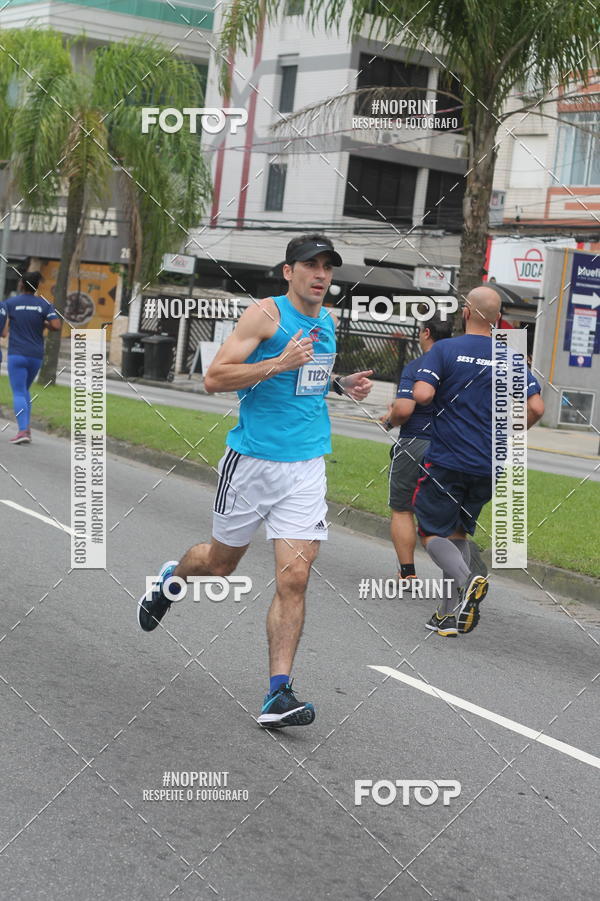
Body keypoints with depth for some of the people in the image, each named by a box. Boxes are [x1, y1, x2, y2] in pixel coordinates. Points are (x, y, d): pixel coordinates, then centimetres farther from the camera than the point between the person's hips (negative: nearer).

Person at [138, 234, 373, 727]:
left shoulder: (328, 321, 12)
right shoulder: (266, 314, -9)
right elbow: (214, 378, -16)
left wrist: (341, 384, 12)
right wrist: (279, 363, -25)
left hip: (306, 468, 4)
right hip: (253, 460, -4)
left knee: (294, 578, -9)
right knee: (220, 563, 14)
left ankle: (278, 695, -7)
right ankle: (171, 578, 50)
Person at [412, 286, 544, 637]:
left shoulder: (444, 349, -6)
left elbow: (423, 394, -19)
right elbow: (536, 407, -3)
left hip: (446, 460, -4)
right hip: (488, 465, 4)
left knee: (433, 531, 7)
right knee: (458, 532, 17)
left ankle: (467, 580, -21)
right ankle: (453, 612, 12)